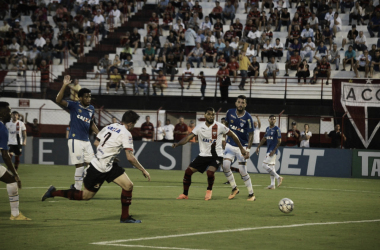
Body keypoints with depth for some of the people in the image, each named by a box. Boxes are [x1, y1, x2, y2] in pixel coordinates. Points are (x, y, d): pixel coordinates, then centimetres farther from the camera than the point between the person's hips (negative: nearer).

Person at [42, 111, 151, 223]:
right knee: (86, 196, 5)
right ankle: (54, 192, 14)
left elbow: (96, 143, 15)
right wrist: (143, 170, -10)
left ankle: (125, 217, 11)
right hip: (99, 170, -9)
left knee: (128, 186, 3)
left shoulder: (109, 127, 7)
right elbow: (130, 158, -20)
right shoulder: (126, 134, -17)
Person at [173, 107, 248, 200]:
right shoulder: (200, 127, -1)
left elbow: (233, 136, -1)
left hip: (216, 156, -4)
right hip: (203, 155, 4)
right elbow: (189, 137, -5)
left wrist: (241, 148, 1)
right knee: (188, 171, -5)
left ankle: (209, 190, 3)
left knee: (210, 172, -29)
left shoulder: (219, 127, -10)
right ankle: (185, 194, 13)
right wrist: (177, 144, -22)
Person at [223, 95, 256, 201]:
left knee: (242, 171, -7)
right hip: (230, 144, 4)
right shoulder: (230, 112, -2)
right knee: (225, 166, -11)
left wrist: (248, 149, -18)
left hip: (242, 146, -4)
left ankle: (251, 194, 7)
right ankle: (234, 188, 8)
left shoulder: (248, 118, -14)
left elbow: (251, 135, -10)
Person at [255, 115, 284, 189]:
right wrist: (258, 147, 17)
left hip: (273, 151, -8)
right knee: (271, 166, 8)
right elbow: (264, 139, 23)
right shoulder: (268, 129, 13)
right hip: (268, 150, 8)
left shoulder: (277, 129, -10)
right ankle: (272, 184, 10)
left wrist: (274, 150, -20)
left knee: (265, 165, -14)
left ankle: (278, 177, -9)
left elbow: (279, 141, -14)